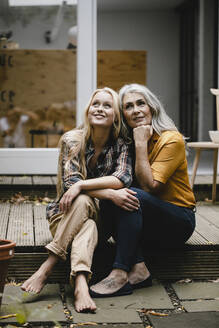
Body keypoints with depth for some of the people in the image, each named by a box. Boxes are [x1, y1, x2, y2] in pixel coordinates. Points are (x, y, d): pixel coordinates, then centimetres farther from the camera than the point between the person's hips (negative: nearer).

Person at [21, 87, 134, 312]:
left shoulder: (120, 145, -2)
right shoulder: (72, 139, -7)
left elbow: (123, 177, -21)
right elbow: (70, 182, -19)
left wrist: (82, 185, -32)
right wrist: (111, 194, -32)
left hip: (101, 217, 1)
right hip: (65, 213, -1)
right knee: (83, 201, -36)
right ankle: (80, 283, -49)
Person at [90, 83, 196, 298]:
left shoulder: (172, 140, -13)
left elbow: (149, 186, -21)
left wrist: (141, 143, -20)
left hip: (179, 221, -6)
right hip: (147, 223, 6)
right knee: (109, 199, -22)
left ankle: (119, 275, -35)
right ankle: (139, 269, -26)